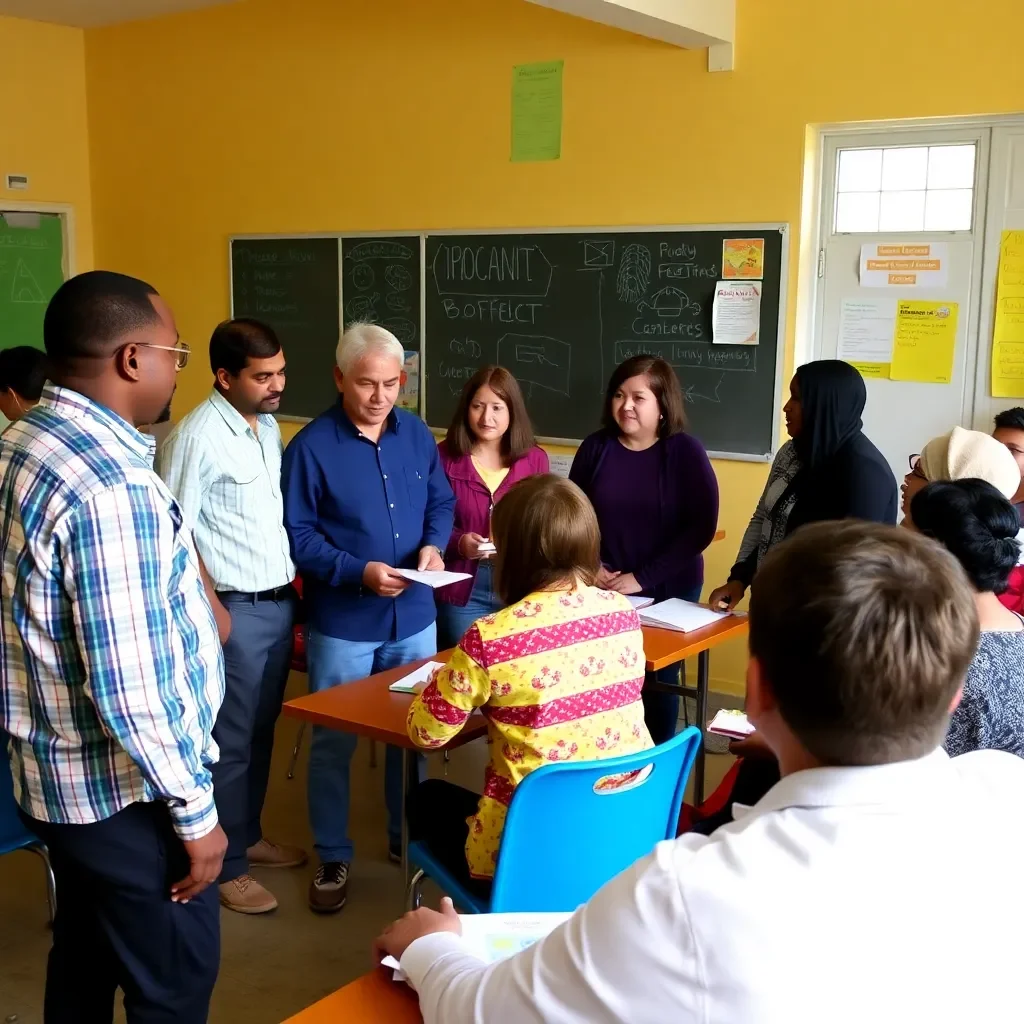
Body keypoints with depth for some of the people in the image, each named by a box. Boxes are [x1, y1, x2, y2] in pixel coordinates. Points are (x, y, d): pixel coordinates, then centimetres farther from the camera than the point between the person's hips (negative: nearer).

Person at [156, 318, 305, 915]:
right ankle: (224, 865, 19)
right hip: (236, 611, -8)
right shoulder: (197, 437, -18)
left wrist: (294, 583, 15)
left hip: (280, 602, 8)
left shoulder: (269, 426, 9)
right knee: (230, 742, 4)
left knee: (262, 732, 19)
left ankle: (249, 836, 36)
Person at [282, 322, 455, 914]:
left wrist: (434, 545, -11)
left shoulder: (418, 435, 2)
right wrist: (359, 571, -24)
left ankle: (409, 839, 36)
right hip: (342, 623, -4)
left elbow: (442, 503, 10)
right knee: (334, 743, 7)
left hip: (414, 616, 5)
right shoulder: (312, 446, -13)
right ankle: (334, 858, 25)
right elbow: (296, 534, -14)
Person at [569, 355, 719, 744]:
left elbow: (700, 527, -13)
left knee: (658, 681, 11)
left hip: (669, 593, -1)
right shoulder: (595, 447, 0)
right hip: (602, 594, 2)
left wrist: (643, 578, -17)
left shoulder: (685, 451, -8)